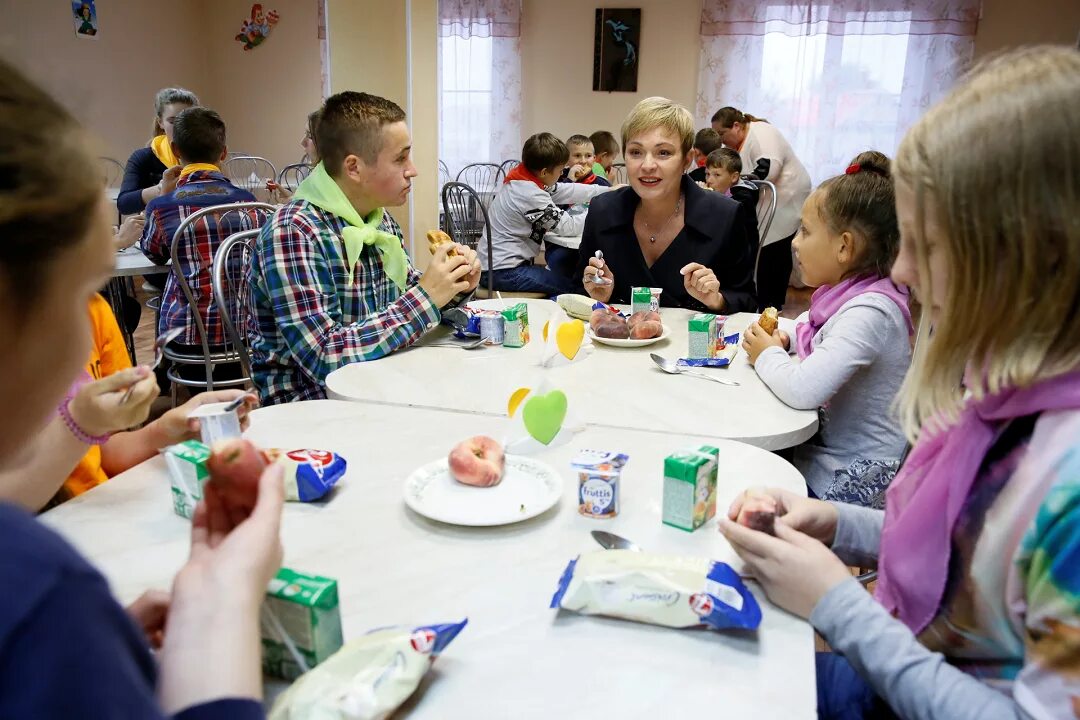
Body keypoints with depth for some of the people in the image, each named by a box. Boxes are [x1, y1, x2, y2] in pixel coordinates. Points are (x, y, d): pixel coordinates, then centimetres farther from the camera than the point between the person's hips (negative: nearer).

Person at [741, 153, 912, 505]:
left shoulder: (869, 312, -25)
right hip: (829, 446, 8)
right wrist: (785, 339, 2)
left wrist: (768, 355, -15)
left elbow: (802, 390, -37)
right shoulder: (846, 294, 3)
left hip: (856, 478, -8)